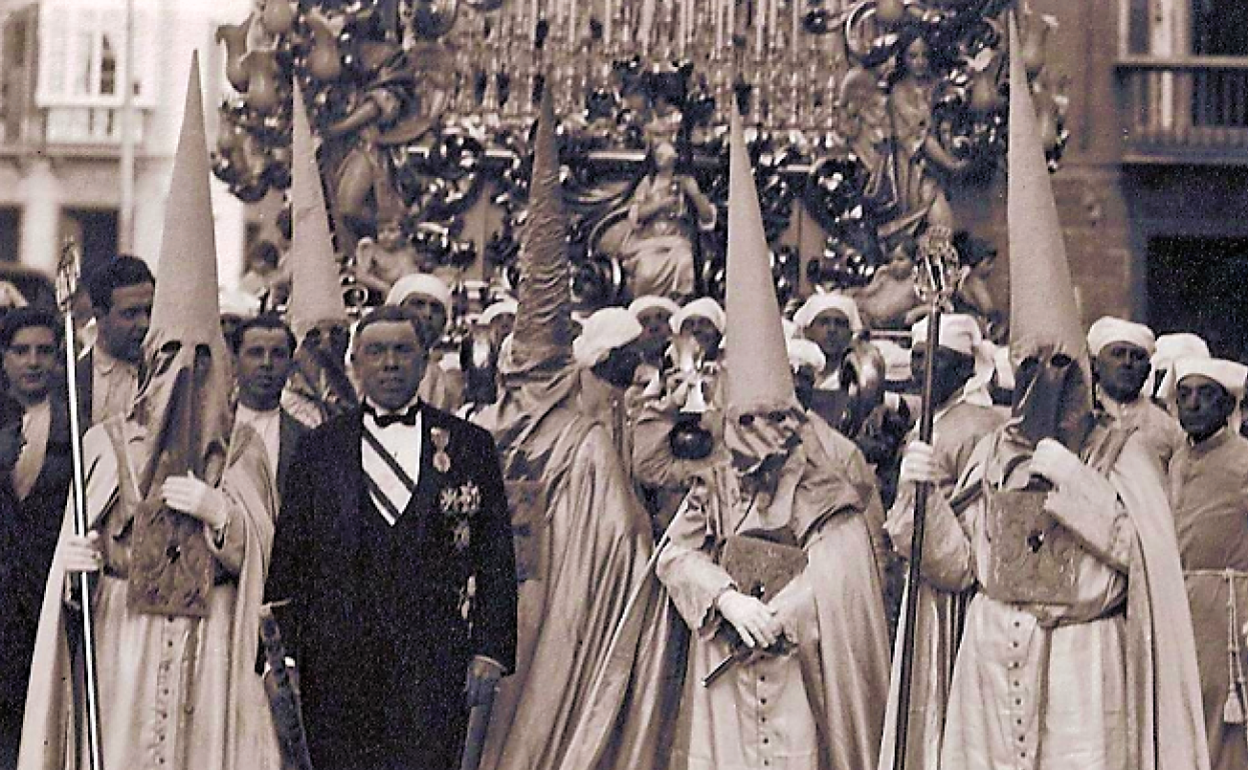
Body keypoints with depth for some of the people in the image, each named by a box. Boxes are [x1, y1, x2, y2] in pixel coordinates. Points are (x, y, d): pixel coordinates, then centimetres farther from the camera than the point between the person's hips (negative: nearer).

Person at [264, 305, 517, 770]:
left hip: (436, 664, -1)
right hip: (337, 664, 1)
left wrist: (491, 649, -1)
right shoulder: (319, 449, 11)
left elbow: (496, 557, 7)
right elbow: (288, 558, 10)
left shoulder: (471, 446, 10)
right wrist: (282, 654, 2)